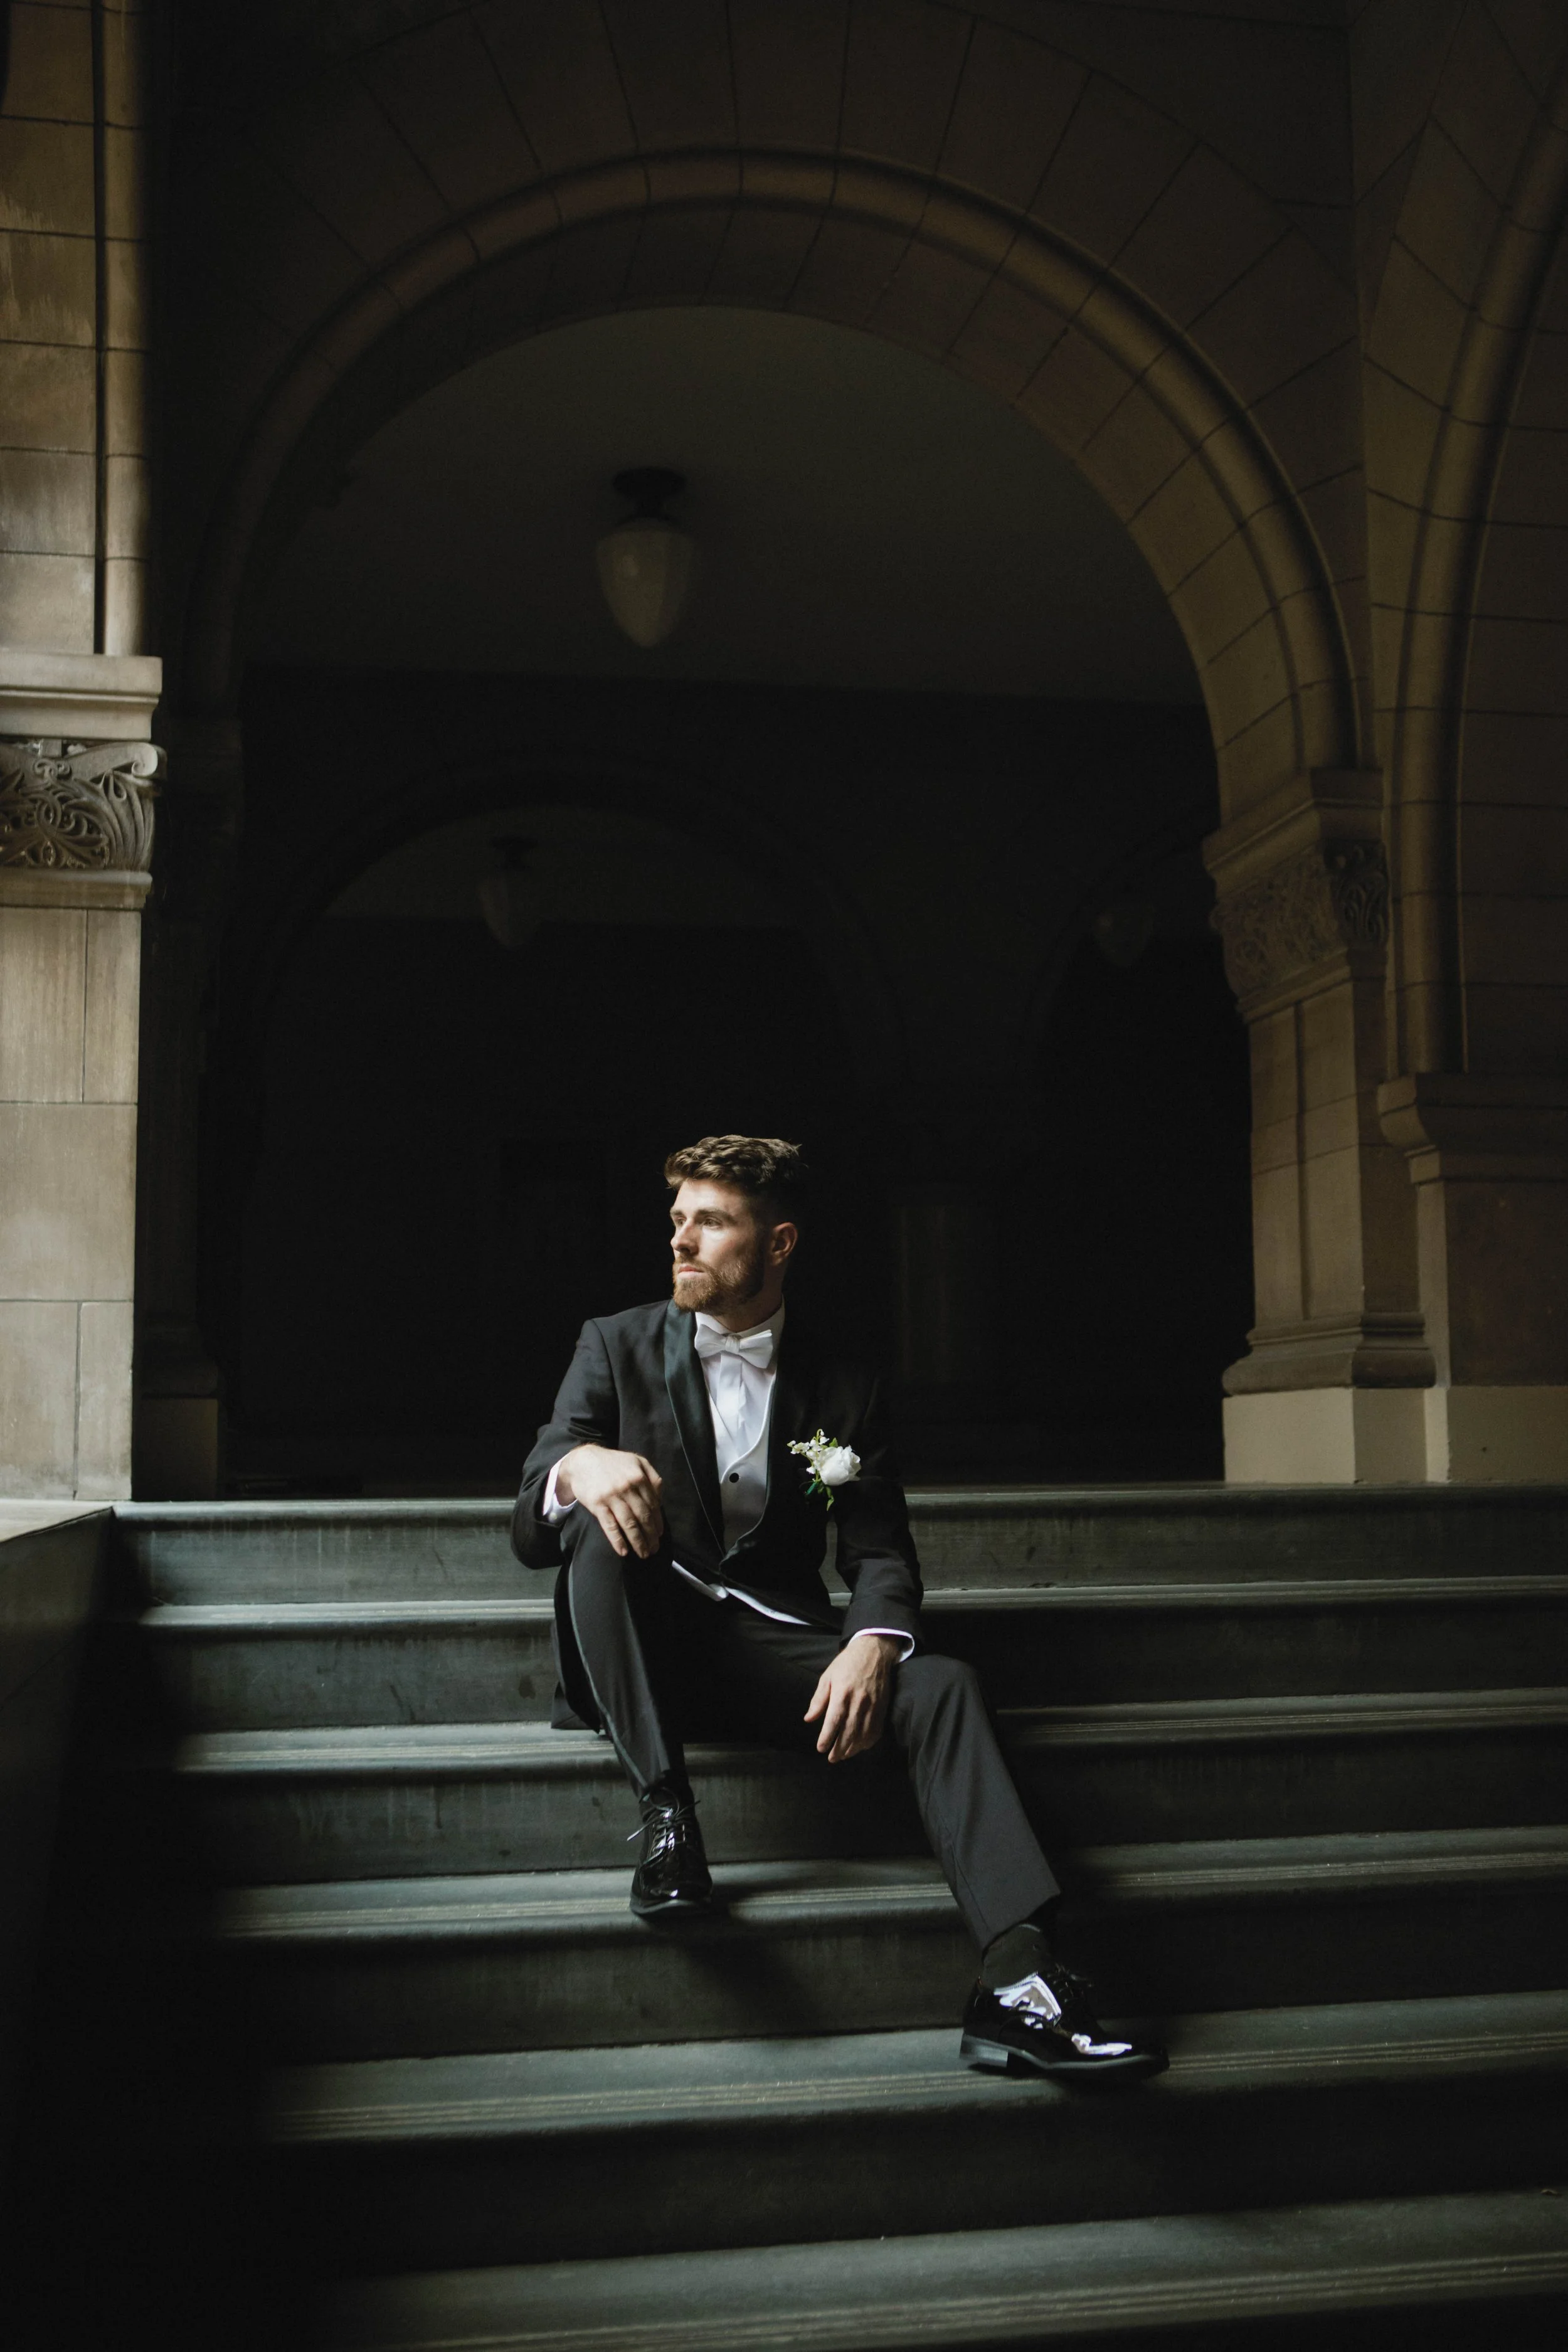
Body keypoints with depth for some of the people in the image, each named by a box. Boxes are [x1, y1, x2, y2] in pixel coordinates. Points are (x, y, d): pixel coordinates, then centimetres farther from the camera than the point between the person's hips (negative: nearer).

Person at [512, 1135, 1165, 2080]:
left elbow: (881, 1552, 3)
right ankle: (667, 1816, -31)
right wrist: (576, 1466, -29)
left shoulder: (844, 1388, 9)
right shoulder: (617, 1347, 5)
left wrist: (872, 1643, -21)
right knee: (598, 1527, -31)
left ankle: (1020, 1978, -40)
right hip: (645, 1650, -1)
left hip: (771, 1647, 1)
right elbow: (530, 1533, -3)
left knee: (943, 1683, -26)